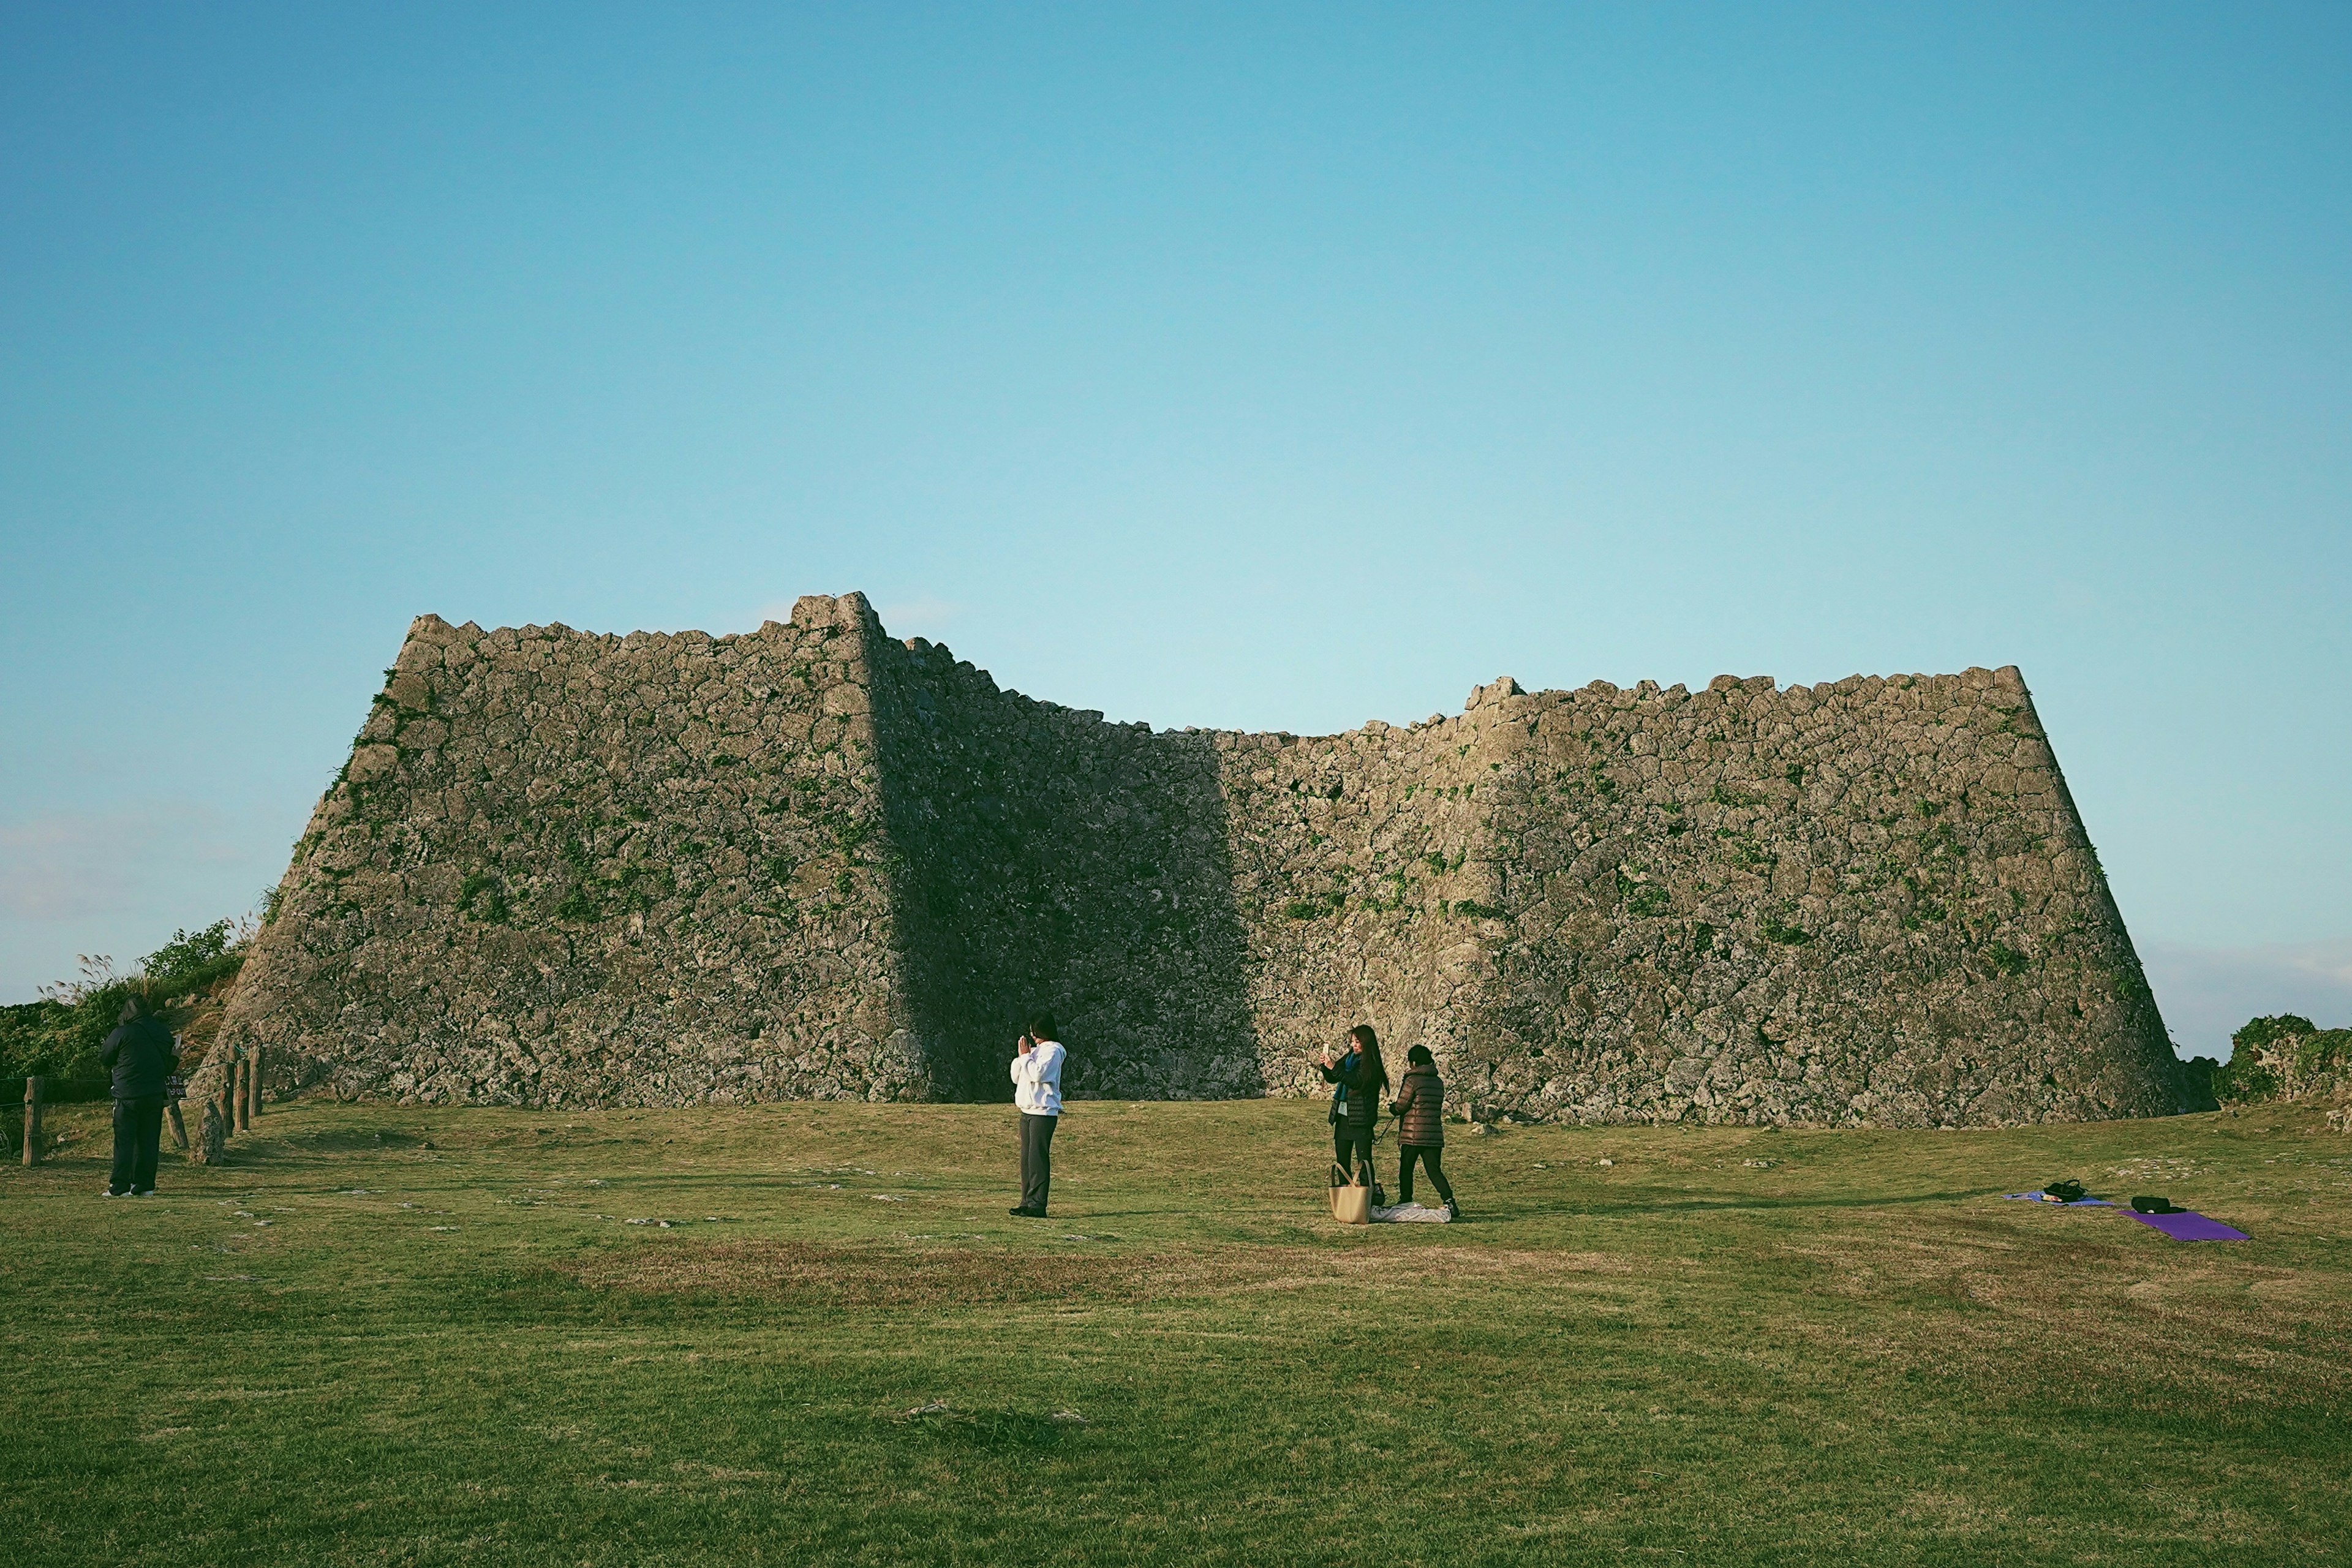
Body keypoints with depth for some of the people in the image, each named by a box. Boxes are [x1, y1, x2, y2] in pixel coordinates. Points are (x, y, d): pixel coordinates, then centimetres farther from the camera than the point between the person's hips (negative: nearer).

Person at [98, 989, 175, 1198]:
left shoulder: (122, 1034, -10)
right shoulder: (163, 1033, 5)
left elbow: (104, 1059, 2)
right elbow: (171, 1061, 15)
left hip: (128, 1096, -4)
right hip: (155, 1094, 4)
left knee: (124, 1141, 1)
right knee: (149, 1140, 9)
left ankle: (119, 1187, 0)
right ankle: (145, 1186, 10)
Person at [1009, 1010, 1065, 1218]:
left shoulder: (1053, 1050, -7)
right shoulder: (1034, 1050, 19)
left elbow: (1038, 1074, -20)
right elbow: (1016, 1078, 19)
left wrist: (1026, 1056, -8)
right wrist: (1020, 1057, 6)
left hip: (1044, 1112, -9)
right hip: (1027, 1110, 9)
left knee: (1038, 1158, -12)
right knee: (1026, 1159, 9)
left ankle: (1037, 1204, -14)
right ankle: (1027, 1201, 12)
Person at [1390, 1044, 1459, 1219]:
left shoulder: (1412, 1080, -9)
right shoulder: (1438, 1083, 11)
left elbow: (1401, 1106, -7)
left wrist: (1392, 1107, 15)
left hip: (1413, 1135, -5)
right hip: (1435, 1136, 5)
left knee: (1406, 1169, 10)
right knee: (1435, 1171, 5)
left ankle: (1405, 1202, 15)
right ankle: (1449, 1202, -10)